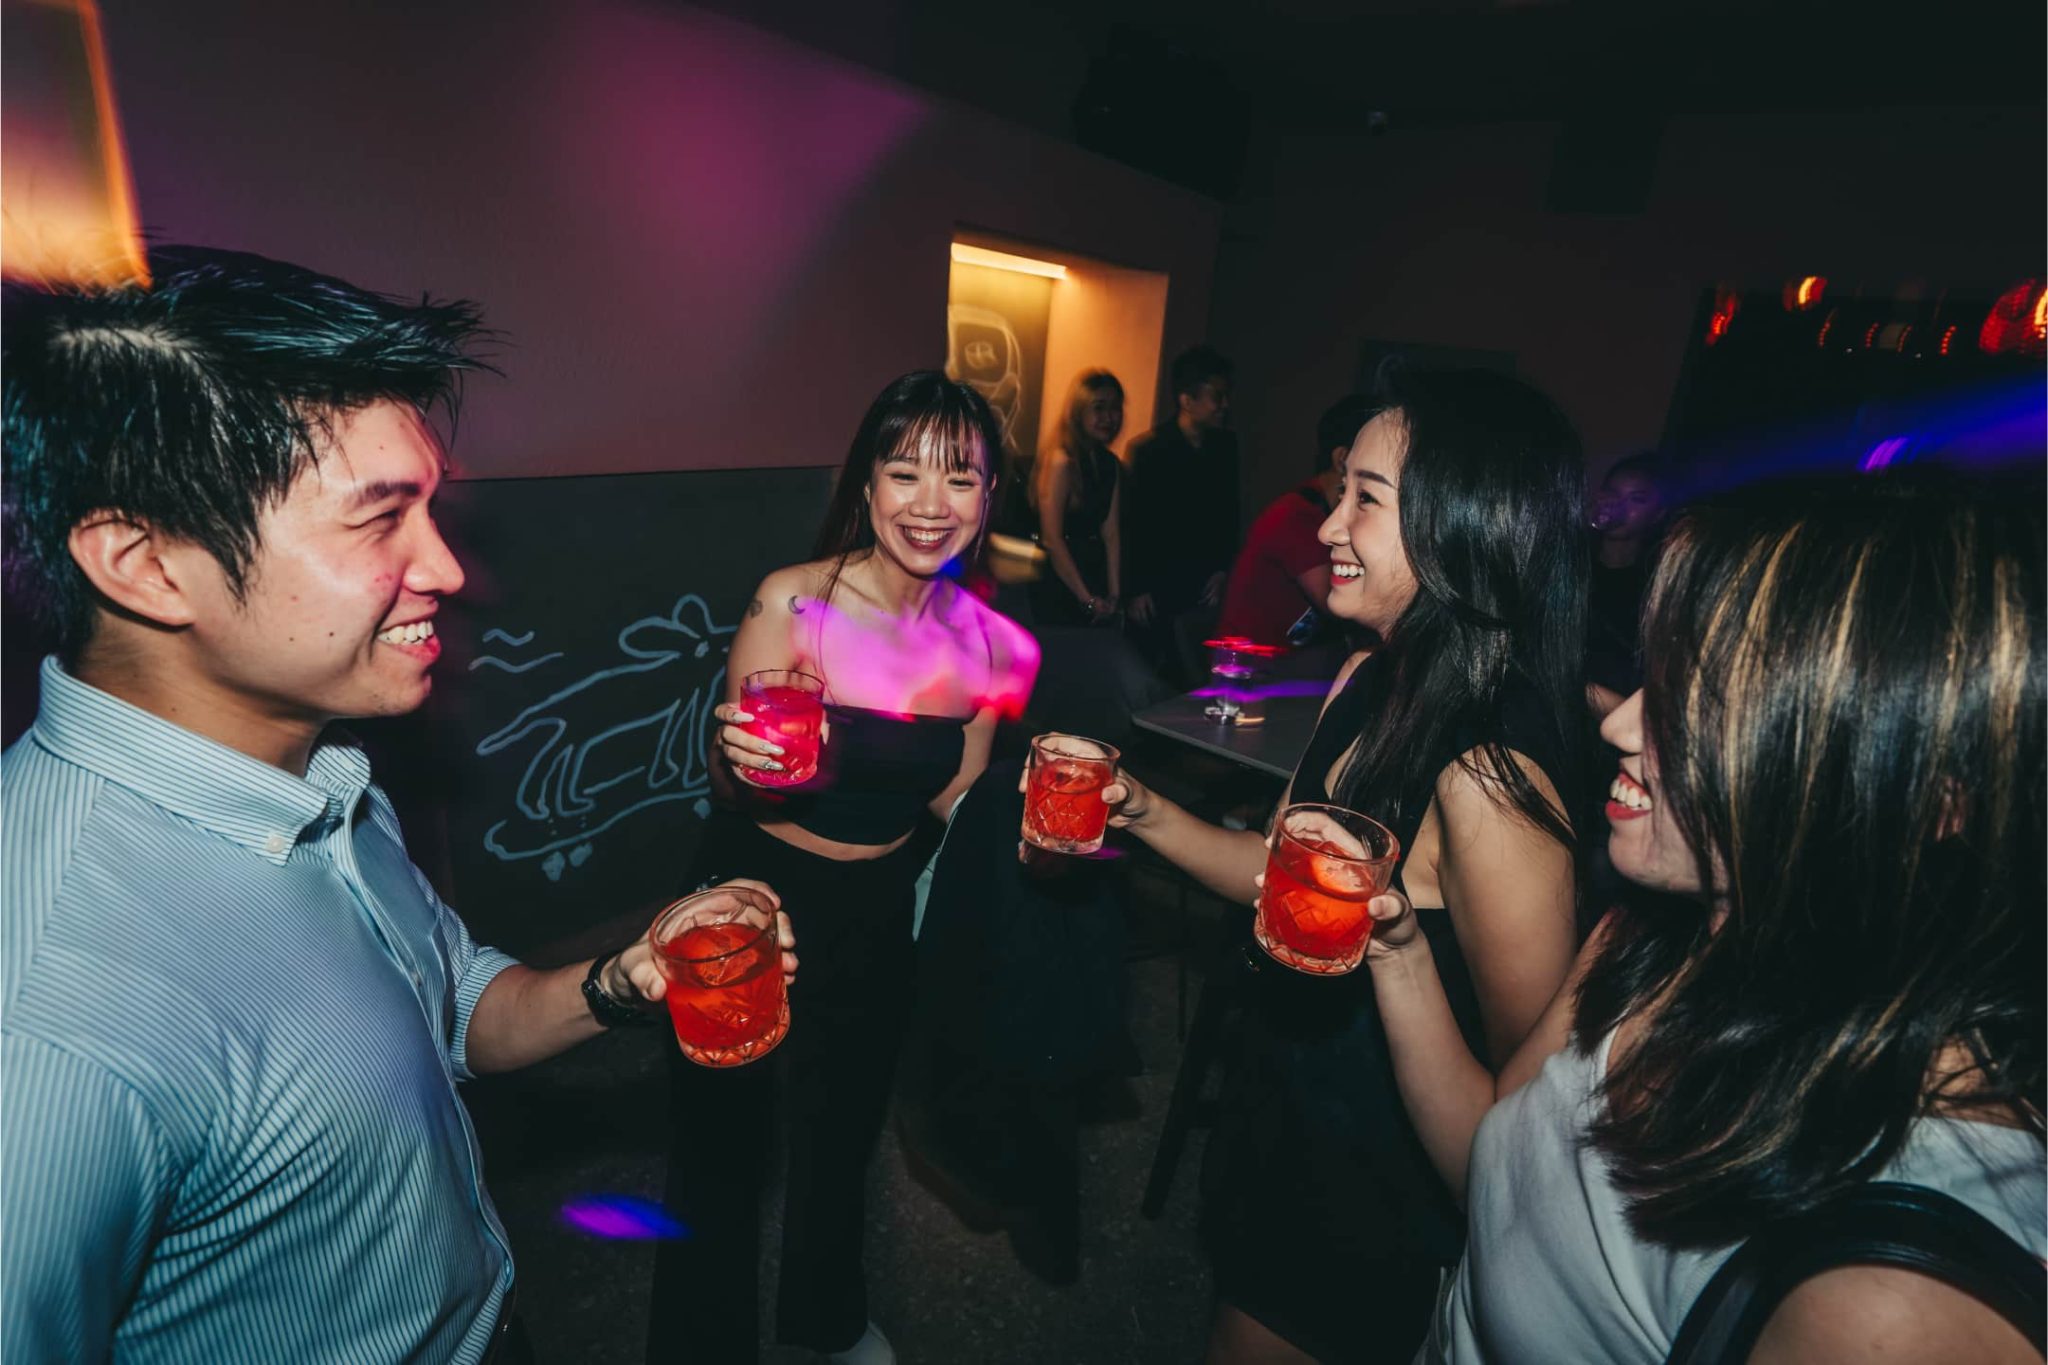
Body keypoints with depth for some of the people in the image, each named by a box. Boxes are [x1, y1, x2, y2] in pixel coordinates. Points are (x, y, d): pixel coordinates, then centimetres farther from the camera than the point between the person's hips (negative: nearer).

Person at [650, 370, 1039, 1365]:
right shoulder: (792, 604, -22)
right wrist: (742, 758, -35)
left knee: (844, 1130, 27)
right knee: (721, 1142, 13)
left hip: (879, 908, 4)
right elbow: (735, 786, -14)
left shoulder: (989, 641, -10)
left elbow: (953, 801, 2)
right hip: (759, 894, -4)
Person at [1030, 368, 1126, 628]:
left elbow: (1111, 533, 1)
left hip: (1096, 575, 7)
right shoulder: (1061, 461, -15)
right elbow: (1052, 539, -17)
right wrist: (1087, 599, -13)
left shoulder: (1111, 463, 6)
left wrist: (1113, 594, -5)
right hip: (1059, 586, -6)